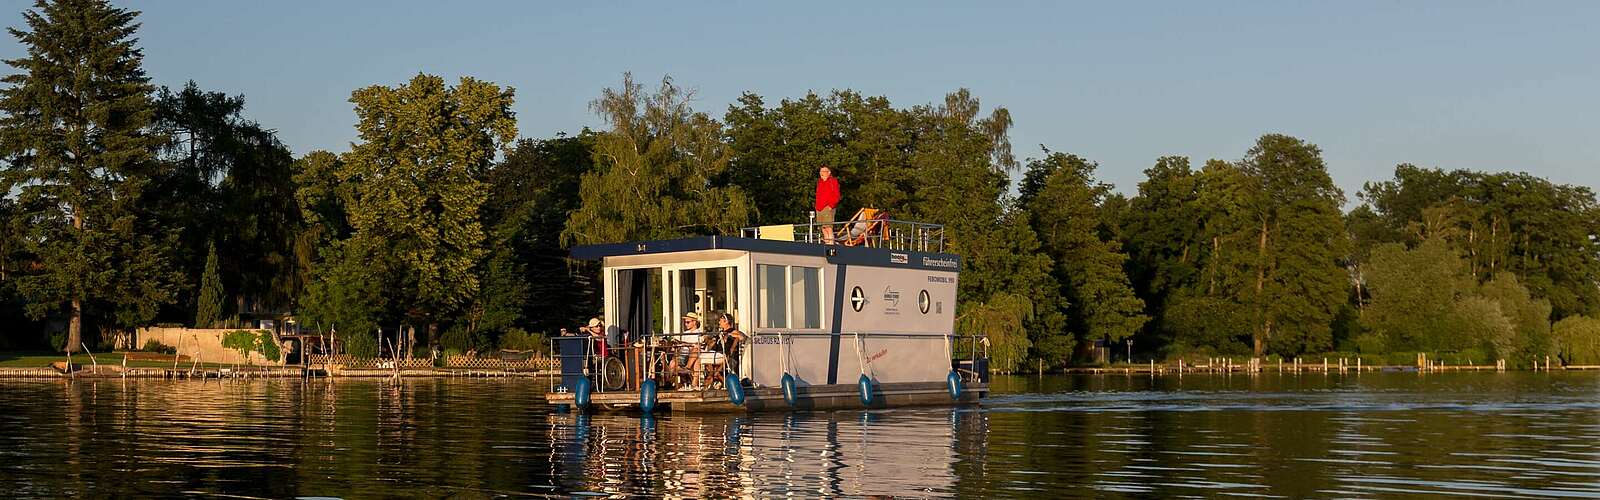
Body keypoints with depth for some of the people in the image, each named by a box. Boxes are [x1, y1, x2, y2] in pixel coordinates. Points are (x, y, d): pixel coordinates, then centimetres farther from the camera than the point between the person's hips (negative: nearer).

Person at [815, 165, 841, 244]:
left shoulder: (833, 181, -1)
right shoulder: (819, 182, 20)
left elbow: (837, 196, -5)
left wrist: (831, 205, -14)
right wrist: (817, 206, 14)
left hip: (828, 208, -7)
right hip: (819, 209, 7)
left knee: (828, 227, -15)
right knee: (823, 228, 6)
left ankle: (831, 242, -18)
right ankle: (826, 242, 9)